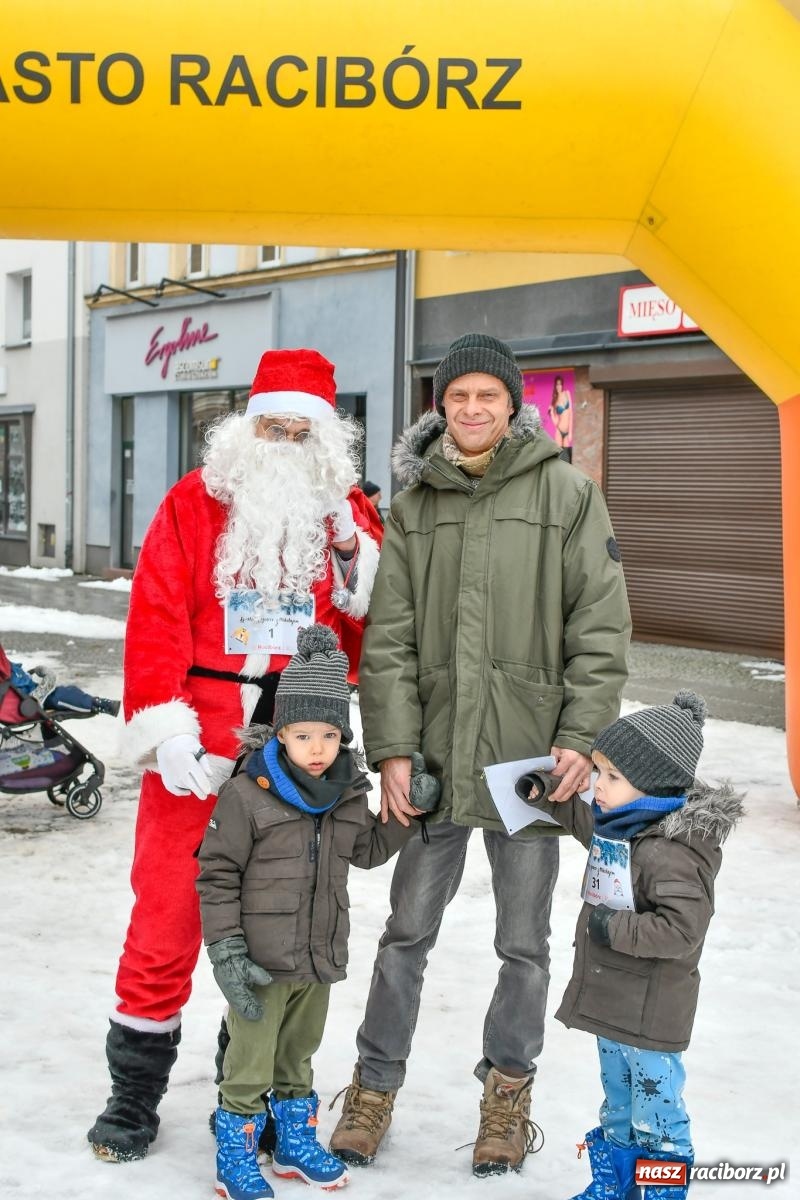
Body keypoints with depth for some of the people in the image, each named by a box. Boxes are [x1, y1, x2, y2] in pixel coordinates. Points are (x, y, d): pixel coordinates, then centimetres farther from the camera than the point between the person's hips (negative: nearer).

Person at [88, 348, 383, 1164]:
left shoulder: (348, 515, 8)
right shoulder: (193, 504, 1)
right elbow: (156, 620, -7)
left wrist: (355, 555, -10)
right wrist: (162, 727, -16)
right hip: (196, 755, -2)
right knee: (166, 913, 2)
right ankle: (134, 1094, 16)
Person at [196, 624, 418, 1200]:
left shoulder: (349, 796, 1)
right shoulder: (247, 795, -17)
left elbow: (368, 849, 17)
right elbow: (217, 875, -13)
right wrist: (226, 952, -16)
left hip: (320, 959, 5)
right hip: (261, 963, -5)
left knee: (298, 1055, 22)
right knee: (250, 1062, 6)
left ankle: (297, 1142, 38)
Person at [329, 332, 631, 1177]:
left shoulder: (566, 493, -2)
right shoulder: (414, 506, 6)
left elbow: (601, 625, -3)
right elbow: (388, 640, 3)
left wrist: (580, 736, -10)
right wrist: (392, 749, -4)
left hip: (530, 757, -2)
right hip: (433, 753, 2)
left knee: (523, 941, 11)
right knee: (408, 930, 12)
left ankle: (508, 1085, 30)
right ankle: (376, 1083, 27)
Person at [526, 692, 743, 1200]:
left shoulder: (670, 852, -28)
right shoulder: (616, 823, 1)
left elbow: (682, 930, -33)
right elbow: (581, 818, 25)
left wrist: (615, 926, -28)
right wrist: (545, 794, 12)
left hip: (652, 1012, -10)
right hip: (613, 1001, 10)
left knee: (656, 1107, 6)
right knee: (617, 1101, 24)